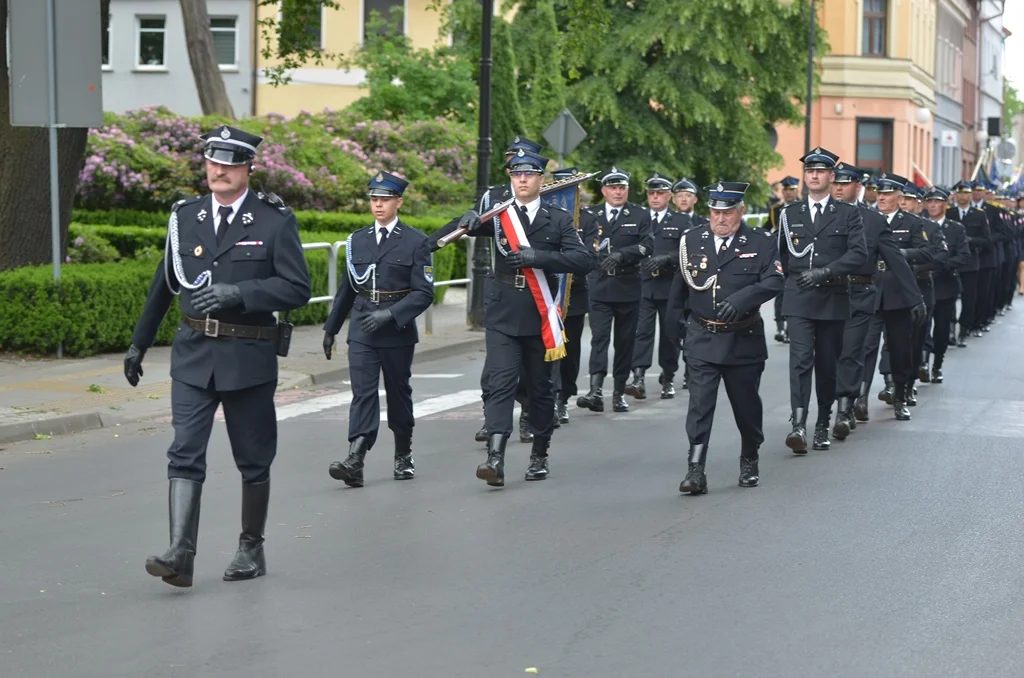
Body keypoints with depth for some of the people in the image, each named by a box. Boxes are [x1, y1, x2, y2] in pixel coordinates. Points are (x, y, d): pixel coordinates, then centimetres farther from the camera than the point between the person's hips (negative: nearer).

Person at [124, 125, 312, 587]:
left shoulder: (275, 220, -5)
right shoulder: (185, 216, 7)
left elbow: (297, 288, -11)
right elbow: (164, 284, 17)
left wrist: (238, 293, -22)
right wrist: (139, 343, 21)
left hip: (249, 356, -2)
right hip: (193, 356, 3)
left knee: (253, 460, 9)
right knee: (184, 454, -9)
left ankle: (251, 549, 25)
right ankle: (180, 554, -14)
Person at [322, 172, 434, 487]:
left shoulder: (416, 241, -2)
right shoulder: (357, 240, 10)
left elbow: (424, 292, -8)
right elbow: (347, 290, 18)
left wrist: (390, 314, -20)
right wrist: (331, 328, 19)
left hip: (398, 332, -2)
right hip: (361, 332, 2)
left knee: (398, 393, 10)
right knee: (362, 393, -9)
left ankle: (404, 456, 28)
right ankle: (355, 461, -20)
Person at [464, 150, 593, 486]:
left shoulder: (559, 219, 4)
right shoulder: (498, 214, 7)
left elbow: (583, 259, -7)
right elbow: (471, 227, -10)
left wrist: (537, 257, -18)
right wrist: (475, 218, -34)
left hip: (541, 317, 1)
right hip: (503, 316, 0)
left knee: (540, 387, 10)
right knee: (501, 383, -12)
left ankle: (539, 455, 25)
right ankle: (495, 457, -20)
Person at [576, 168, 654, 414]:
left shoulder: (640, 216, 5)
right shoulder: (591, 215, 8)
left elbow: (647, 245, -7)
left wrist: (622, 254, -22)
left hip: (628, 289, 1)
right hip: (599, 289, -1)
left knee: (625, 341, 7)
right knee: (599, 338, -11)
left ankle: (619, 392, 15)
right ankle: (596, 391, -21)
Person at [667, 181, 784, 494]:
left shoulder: (761, 243, -3)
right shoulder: (692, 240, 5)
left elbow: (774, 281, -13)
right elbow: (680, 284, 15)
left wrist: (741, 299, -27)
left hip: (744, 340, 0)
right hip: (702, 339, 1)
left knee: (746, 404, 12)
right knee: (700, 403, -9)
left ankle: (749, 462, 32)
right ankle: (695, 469, -12)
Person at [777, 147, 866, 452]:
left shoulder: (848, 214, 4)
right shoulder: (790, 214, 11)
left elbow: (859, 253, -8)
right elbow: (780, 255, 22)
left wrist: (824, 272, -16)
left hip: (833, 300, 0)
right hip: (799, 300, 0)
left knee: (827, 364, 6)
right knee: (801, 359, -15)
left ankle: (823, 426, 18)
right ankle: (799, 424, -23)